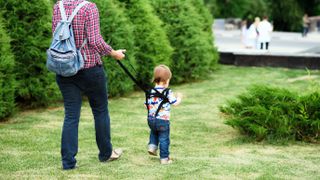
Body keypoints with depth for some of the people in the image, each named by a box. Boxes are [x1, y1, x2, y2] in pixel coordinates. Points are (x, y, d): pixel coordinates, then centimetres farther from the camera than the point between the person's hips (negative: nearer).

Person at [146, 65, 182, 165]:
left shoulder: (151, 92, 1)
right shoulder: (167, 92, -12)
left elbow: (147, 104, 7)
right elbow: (175, 103, -4)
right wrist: (179, 97, 15)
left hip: (151, 119, 5)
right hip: (163, 120, -5)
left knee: (154, 132, 33)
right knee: (164, 139, 4)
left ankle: (152, 146, 15)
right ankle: (164, 158, 9)